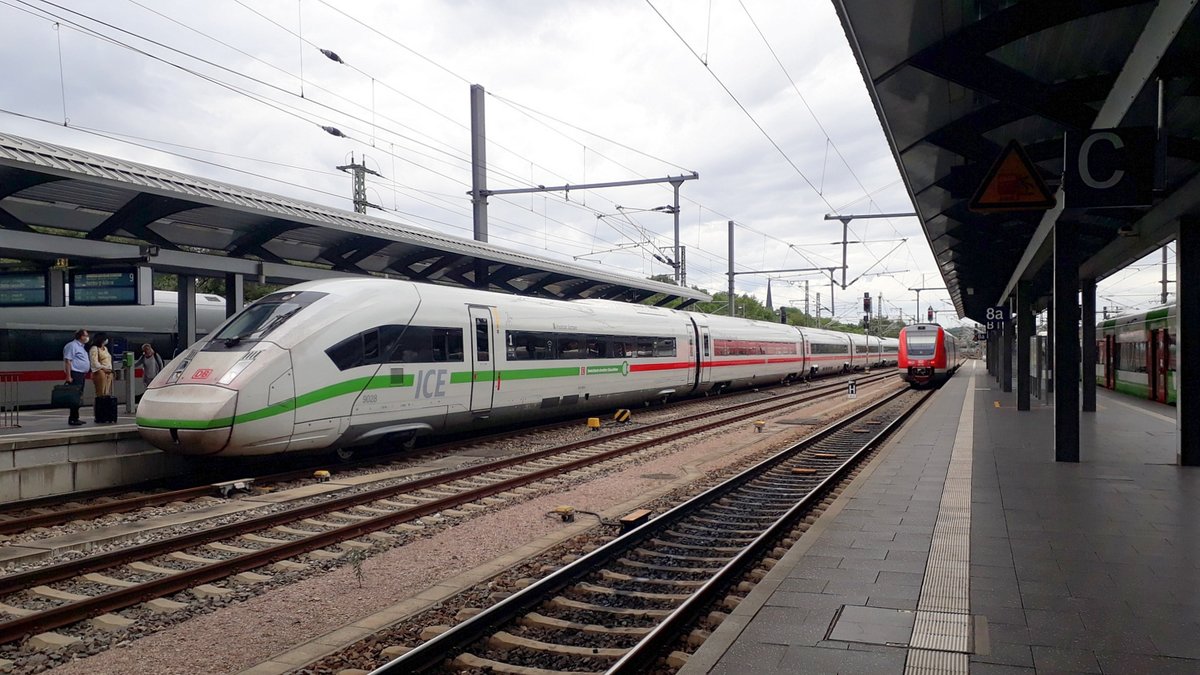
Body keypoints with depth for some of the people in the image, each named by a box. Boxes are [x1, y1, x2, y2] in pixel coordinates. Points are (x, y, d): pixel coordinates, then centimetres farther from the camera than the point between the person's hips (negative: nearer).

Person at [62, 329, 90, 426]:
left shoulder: (81, 346, 20)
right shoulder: (72, 345, -10)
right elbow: (67, 361, -16)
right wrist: (68, 376, -21)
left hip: (81, 374, 10)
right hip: (75, 374, -10)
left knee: (79, 397, 12)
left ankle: (75, 418, 17)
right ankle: (72, 419, -10)